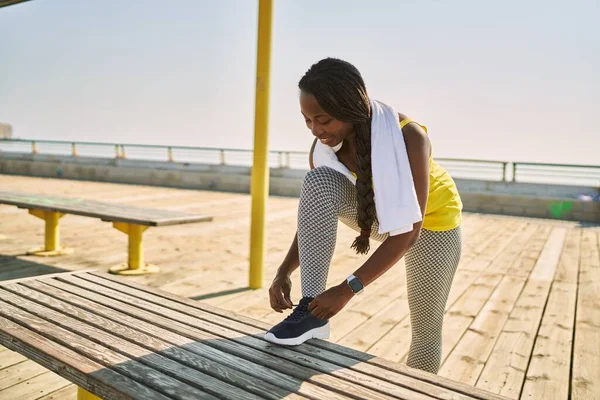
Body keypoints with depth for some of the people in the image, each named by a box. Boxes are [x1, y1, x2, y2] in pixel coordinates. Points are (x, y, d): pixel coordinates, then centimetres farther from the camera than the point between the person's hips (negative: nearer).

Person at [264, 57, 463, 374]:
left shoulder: (407, 137, -36)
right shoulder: (325, 146, -20)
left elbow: (409, 231, -37)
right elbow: (314, 212, -12)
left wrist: (347, 290, -41)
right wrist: (284, 272, -24)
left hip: (430, 220, -3)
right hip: (378, 212, 3)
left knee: (425, 329, 5)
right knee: (317, 181, -28)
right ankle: (312, 311, -24)